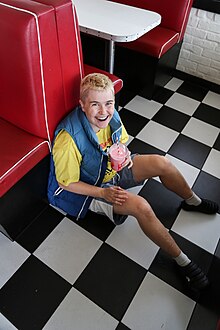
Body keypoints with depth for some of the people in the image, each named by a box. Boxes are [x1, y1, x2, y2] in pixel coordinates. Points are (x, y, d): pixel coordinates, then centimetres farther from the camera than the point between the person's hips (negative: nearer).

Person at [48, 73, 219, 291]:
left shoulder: (110, 115, -14)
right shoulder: (68, 140, -32)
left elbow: (121, 141, 6)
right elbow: (66, 182, -20)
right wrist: (103, 193, -25)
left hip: (112, 169, 6)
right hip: (90, 187, -6)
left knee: (161, 163, -6)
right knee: (140, 206, -27)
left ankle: (192, 201, 22)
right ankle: (182, 261, -5)